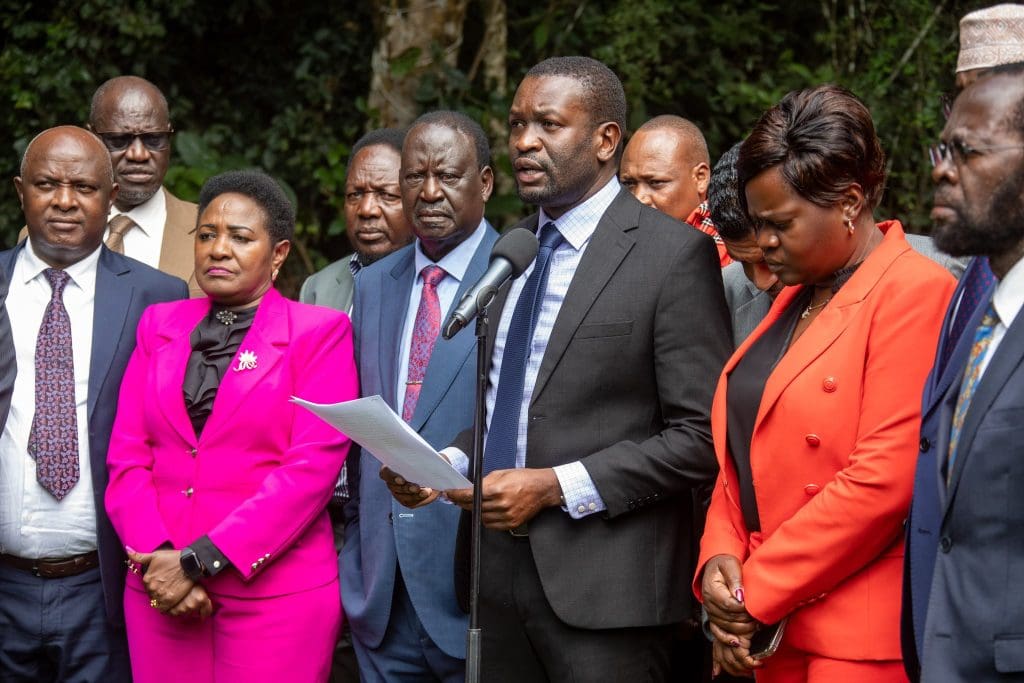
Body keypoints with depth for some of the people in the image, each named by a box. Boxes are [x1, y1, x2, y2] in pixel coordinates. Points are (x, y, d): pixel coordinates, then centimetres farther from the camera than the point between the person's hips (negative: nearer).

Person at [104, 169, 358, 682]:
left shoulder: (319, 332, -1)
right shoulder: (160, 326, 12)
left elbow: (312, 467, -10)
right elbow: (127, 456, 6)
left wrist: (201, 560, -14)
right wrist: (156, 556, -10)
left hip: (276, 591, -3)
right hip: (160, 588, 4)